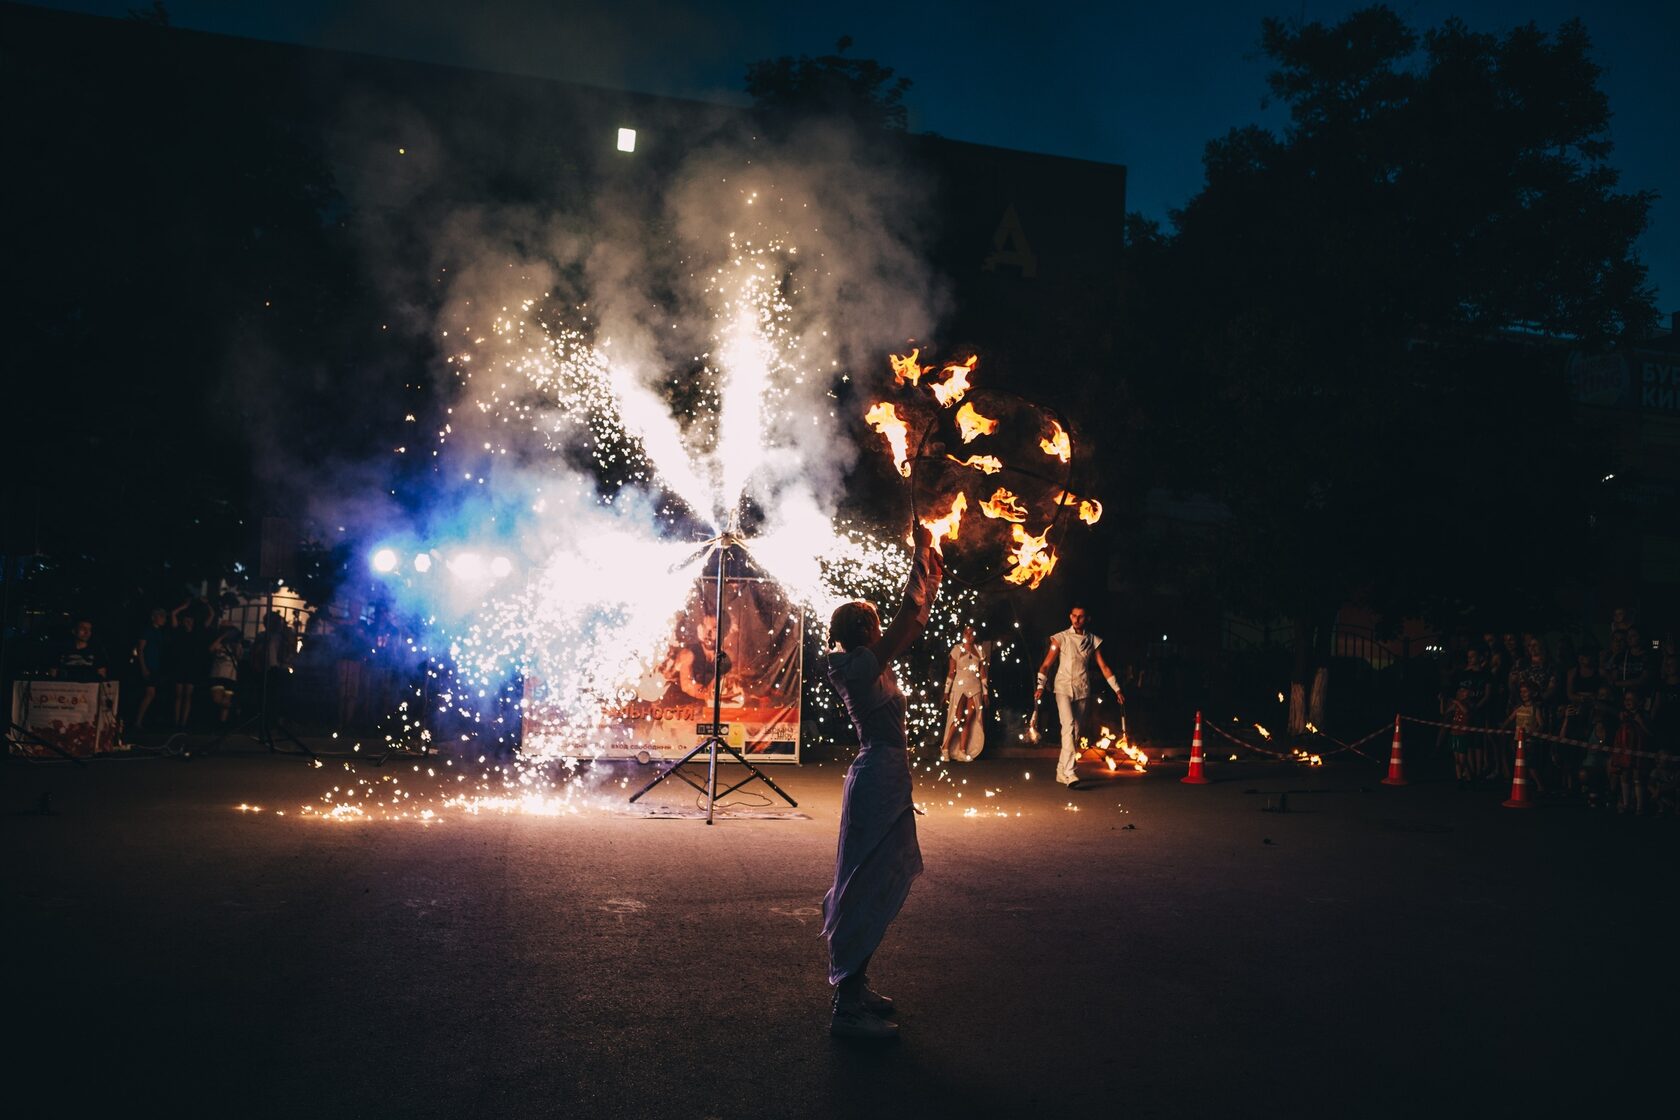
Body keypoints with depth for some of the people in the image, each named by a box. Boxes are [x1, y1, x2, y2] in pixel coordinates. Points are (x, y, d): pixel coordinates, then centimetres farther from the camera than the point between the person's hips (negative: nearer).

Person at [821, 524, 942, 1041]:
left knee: (879, 884, 17)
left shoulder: (871, 665, 12)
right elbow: (908, 619, -21)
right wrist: (921, 560, -13)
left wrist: (931, 573, 16)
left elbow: (913, 622, 19)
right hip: (880, 776, -10)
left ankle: (855, 986, 28)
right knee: (867, 888, -7)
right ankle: (848, 1009, -2)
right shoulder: (860, 665, -15)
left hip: (885, 775, 10)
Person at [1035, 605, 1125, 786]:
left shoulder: (1093, 640, 8)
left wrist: (1117, 689, 8)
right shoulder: (1060, 638, 1)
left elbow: (1103, 667, 12)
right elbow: (1047, 664, -2)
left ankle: (1061, 772, 16)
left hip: (1083, 691, 4)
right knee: (1068, 727, -20)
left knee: (1077, 732, 5)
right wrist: (1040, 686, -15)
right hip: (1064, 688, -4)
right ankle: (1069, 773, -27)